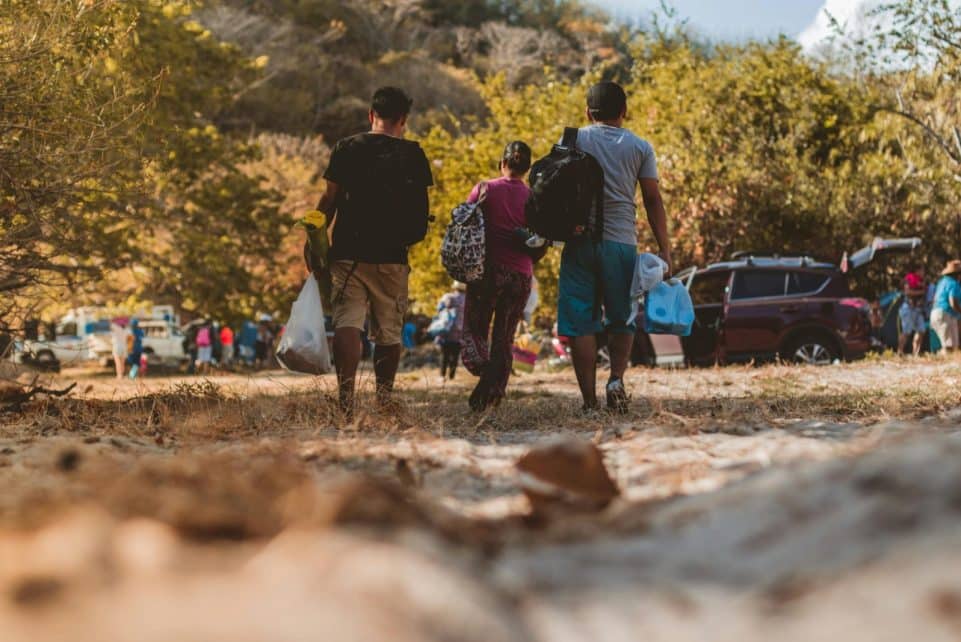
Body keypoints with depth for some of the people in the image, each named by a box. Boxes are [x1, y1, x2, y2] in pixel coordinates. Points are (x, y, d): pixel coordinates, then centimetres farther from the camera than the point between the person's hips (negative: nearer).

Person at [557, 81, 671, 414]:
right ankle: (617, 378, -9)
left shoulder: (573, 140, 6)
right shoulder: (640, 147, 6)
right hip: (622, 241, 0)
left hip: (579, 241, 0)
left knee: (581, 323, 2)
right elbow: (653, 201, 3)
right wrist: (664, 249, 5)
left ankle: (589, 400, -3)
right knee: (622, 320, 14)